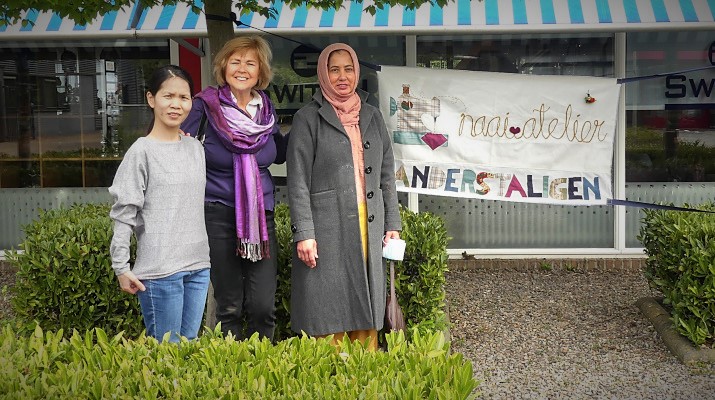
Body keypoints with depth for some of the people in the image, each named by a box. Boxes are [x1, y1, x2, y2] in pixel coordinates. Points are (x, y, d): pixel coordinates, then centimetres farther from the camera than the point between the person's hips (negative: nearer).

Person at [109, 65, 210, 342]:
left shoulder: (195, 147, 11)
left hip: (199, 267, 6)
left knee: (190, 343, 12)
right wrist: (121, 268, -10)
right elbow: (124, 213, -7)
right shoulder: (142, 151, -6)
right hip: (158, 269, -6)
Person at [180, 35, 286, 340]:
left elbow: (279, 155, 18)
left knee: (263, 307, -1)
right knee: (229, 307, 6)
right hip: (219, 215, -3)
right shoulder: (207, 105, -5)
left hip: (261, 215, 3)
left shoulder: (266, 108, 6)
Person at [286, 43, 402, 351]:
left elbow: (386, 175, 16)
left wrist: (392, 224, 9)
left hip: (369, 228, 4)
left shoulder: (372, 117, 15)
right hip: (326, 231, -4)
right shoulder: (308, 118, 0)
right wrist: (303, 234, -13)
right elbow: (297, 181, -5)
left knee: (367, 311, 7)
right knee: (328, 313, -2)